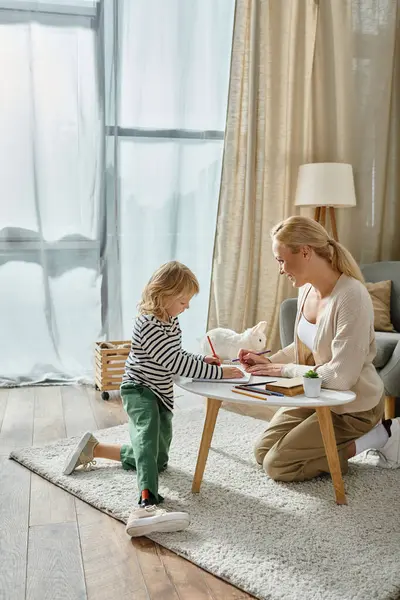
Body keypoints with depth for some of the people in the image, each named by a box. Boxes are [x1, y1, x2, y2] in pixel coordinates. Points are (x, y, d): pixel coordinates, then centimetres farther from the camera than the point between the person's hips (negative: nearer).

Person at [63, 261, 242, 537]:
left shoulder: (171, 321, 7)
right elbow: (177, 363, -29)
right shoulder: (149, 325, -24)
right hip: (139, 391, -10)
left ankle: (94, 449, 25)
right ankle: (148, 503, -59)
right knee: (149, 432, -39)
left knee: (158, 460, 14)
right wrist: (219, 373, -26)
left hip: (161, 396, 10)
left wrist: (203, 359, 1)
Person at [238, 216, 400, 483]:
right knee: (262, 452, 9)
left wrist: (285, 370, -18)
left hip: (352, 407, -8)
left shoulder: (351, 297, -30)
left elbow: (340, 376, -30)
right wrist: (270, 361, -3)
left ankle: (377, 436, 1)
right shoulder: (307, 290, -4)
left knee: (277, 465, -8)